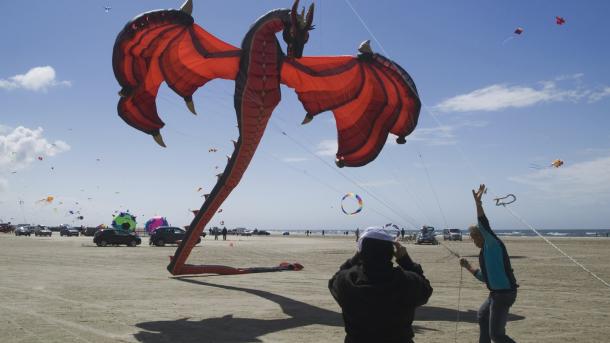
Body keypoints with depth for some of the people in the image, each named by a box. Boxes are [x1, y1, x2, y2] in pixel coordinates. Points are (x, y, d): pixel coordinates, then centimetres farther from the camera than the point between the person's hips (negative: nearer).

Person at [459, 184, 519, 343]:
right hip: (496, 293, 11)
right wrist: (468, 267, 24)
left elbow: (484, 226, -28)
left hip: (504, 293, -11)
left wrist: (478, 202, -36)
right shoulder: (484, 253, 16)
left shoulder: (493, 245, -10)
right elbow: (484, 277, 25)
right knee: (482, 316, 30)